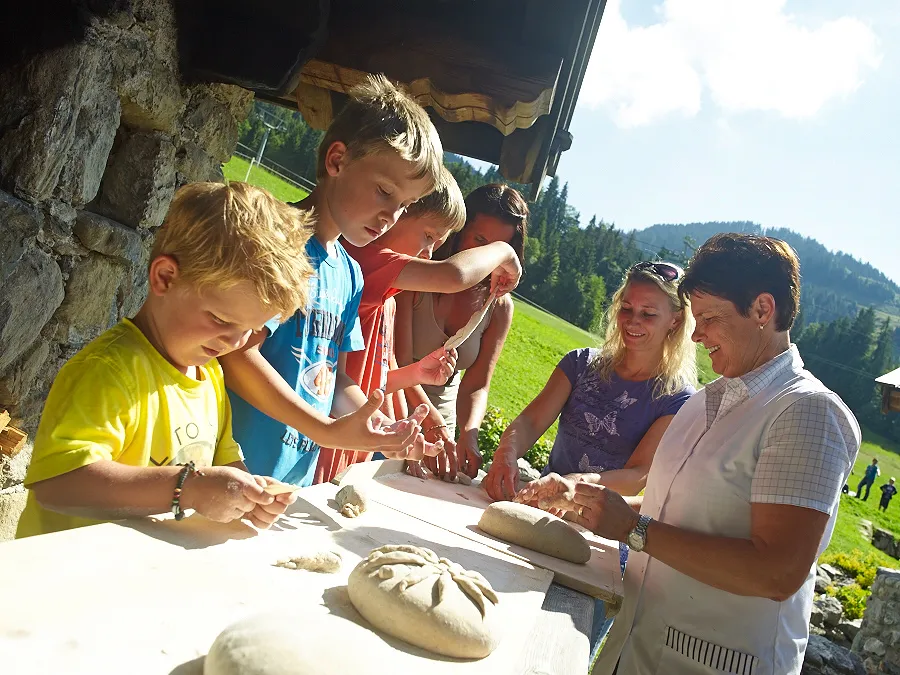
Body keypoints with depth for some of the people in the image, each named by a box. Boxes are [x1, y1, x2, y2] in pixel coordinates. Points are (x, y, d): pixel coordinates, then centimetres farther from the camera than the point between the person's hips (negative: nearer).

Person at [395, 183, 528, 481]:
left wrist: (468, 433, -24)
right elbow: (400, 364, -21)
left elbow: (477, 386, -4)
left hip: (440, 421, 4)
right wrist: (433, 425, -34)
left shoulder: (500, 307, -4)